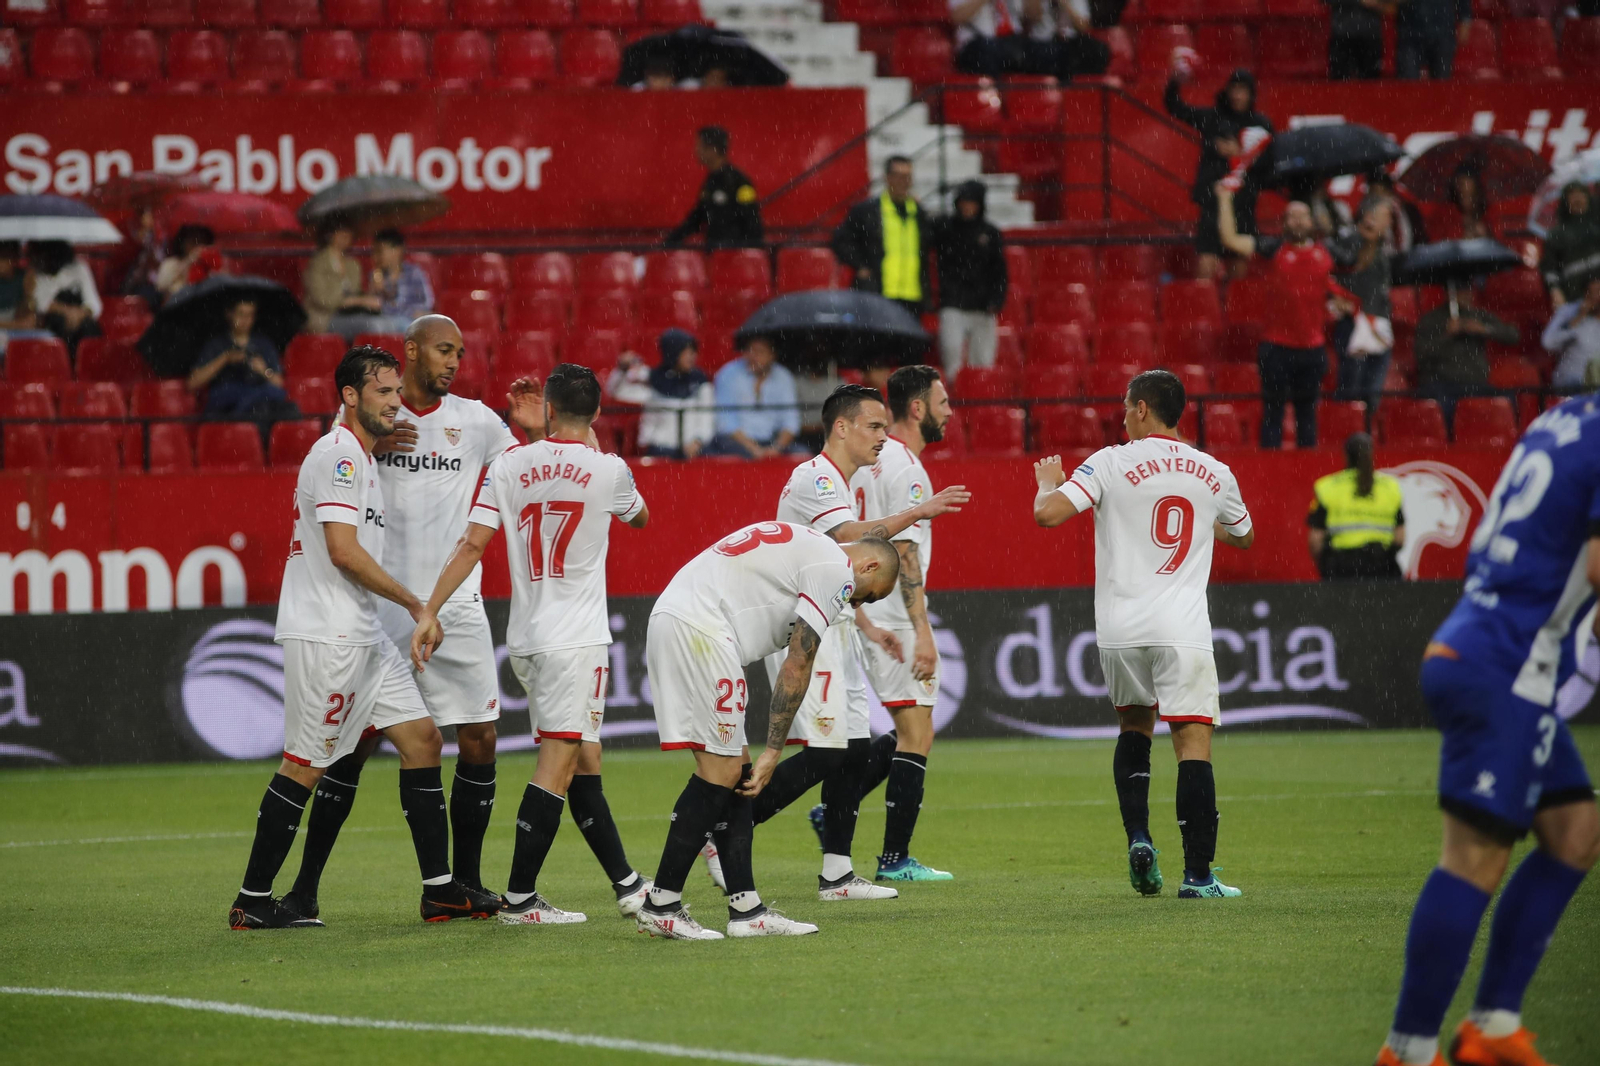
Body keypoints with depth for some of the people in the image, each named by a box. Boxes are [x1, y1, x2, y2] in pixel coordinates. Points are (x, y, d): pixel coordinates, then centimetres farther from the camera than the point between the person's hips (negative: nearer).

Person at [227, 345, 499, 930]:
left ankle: (440, 888, 10)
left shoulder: (359, 457, 19)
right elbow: (344, 551, -21)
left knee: (422, 739, 7)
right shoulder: (338, 455, -14)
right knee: (305, 766, -7)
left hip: (361, 636, 10)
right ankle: (252, 901, -1)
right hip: (326, 635, -10)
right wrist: (414, 602, -14)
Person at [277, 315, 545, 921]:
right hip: (380, 603, -3)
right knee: (356, 743, -5)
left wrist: (534, 433, -7)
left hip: (457, 608, 3)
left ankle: (465, 881, 12)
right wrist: (367, 446, -15)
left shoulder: (475, 420, 8)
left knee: (479, 740, -1)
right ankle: (306, 886, 0)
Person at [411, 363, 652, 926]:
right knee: (559, 763, -6)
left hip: (525, 640, 5)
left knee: (584, 761, 12)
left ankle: (627, 884, 19)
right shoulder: (608, 470, -4)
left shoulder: (508, 465, 3)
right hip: (576, 640, -5)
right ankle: (519, 897, -12)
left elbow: (472, 545, -3)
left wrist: (430, 611, -2)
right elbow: (640, 517, 19)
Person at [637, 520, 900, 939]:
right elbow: (796, 668, -5)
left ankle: (747, 910, 10)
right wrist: (773, 752, -2)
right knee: (721, 771, -6)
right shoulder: (837, 571, -2)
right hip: (699, 626, -10)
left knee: (737, 770, 11)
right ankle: (661, 906, -5)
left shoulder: (804, 546, 27)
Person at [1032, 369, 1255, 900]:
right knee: (1194, 742, -3)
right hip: (1182, 628, 0)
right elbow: (1243, 536, 26)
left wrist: (1048, 482, 11)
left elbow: (1047, 513, -11)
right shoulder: (1215, 474, 8)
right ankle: (1197, 873, -11)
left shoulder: (1111, 464, -3)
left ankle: (1137, 837, 6)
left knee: (1134, 726, 23)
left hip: (1119, 627, 0)